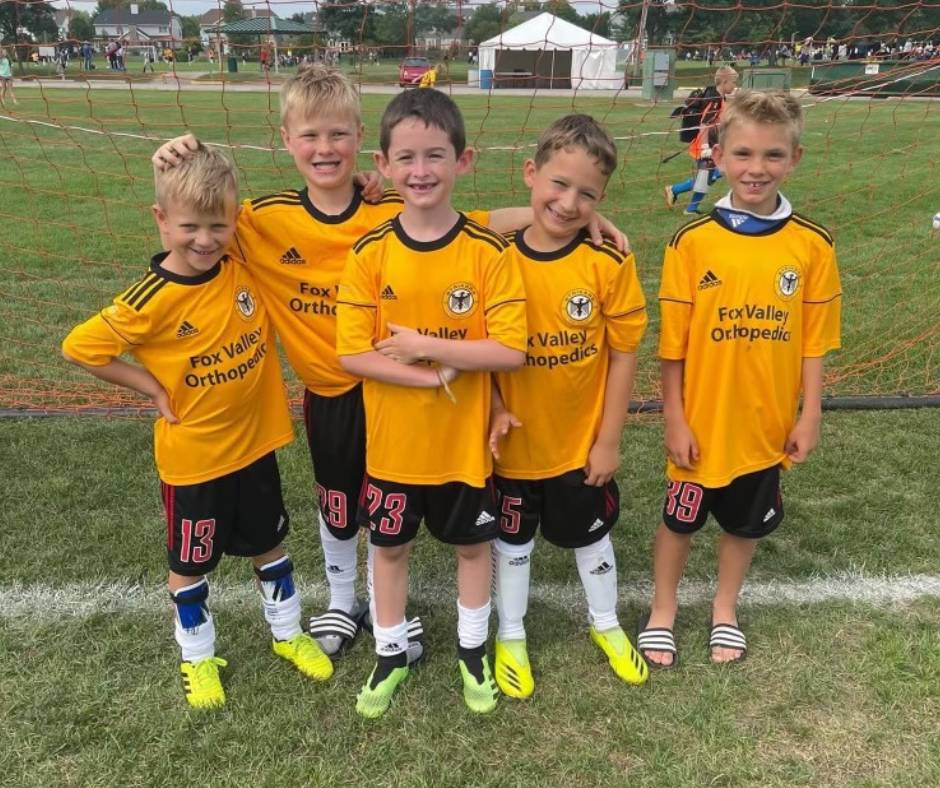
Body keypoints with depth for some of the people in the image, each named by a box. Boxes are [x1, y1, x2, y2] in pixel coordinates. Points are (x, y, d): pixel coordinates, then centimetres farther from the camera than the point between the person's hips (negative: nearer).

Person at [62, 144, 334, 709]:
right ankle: (198, 656, 37)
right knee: (191, 563, 15)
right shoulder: (152, 300, -21)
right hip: (192, 456, -4)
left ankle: (288, 633, 42)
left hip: (255, 442, 4)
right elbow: (81, 347, -13)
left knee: (269, 545, 21)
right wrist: (152, 387, -12)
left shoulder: (246, 267, -9)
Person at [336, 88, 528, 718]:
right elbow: (352, 353, -13)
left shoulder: (487, 251, -13)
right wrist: (434, 377, -22)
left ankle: (474, 652, 41)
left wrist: (422, 346, -22)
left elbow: (511, 350, -18)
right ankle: (391, 655, 40)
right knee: (392, 547, 17)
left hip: (465, 440, -1)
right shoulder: (371, 253, -10)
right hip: (392, 441, 1)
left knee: (472, 545, 17)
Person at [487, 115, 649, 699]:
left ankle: (607, 624, 47)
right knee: (513, 543, 18)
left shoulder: (609, 263, -15)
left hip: (581, 442, 0)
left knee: (592, 536, 21)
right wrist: (494, 408, -14)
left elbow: (624, 355, -9)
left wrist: (610, 439, -7)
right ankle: (511, 636, 42)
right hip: (515, 443, 1)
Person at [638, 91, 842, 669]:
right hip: (702, 422, -2)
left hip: (766, 424, 2)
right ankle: (662, 612, 38)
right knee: (680, 520, 15)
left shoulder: (813, 244, -6)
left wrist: (810, 417, 0)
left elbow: (814, 341, 0)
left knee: (746, 523, 19)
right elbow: (673, 342, -8)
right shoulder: (692, 241, -11)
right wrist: (674, 419, -8)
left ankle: (725, 610, 44)